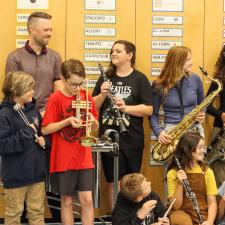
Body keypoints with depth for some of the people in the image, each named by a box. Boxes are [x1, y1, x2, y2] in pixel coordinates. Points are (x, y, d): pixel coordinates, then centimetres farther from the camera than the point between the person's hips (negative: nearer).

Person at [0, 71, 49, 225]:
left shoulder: (33, 109, 5)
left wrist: (44, 141, -3)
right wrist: (25, 133, -23)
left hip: (37, 172, 6)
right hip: (15, 175, -6)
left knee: (37, 212, 15)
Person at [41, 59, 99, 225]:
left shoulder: (86, 96, 2)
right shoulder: (56, 98, -9)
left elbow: (96, 127, 10)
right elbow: (45, 129, -11)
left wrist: (93, 121, -12)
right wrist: (67, 121, -21)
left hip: (84, 158, 2)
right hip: (63, 159, -2)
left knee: (87, 200, -1)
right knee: (67, 201, 8)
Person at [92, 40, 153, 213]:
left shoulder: (139, 79, -2)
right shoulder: (106, 77, 9)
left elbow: (149, 109, -8)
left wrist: (126, 108, -20)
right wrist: (102, 94, -10)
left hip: (131, 140, -3)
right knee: (113, 181, 6)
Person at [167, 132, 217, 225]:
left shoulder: (207, 171, 4)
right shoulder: (173, 173, -2)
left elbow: (212, 203, 2)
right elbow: (176, 206, -6)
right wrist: (180, 184, -20)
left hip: (202, 213, 2)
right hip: (182, 212, -2)